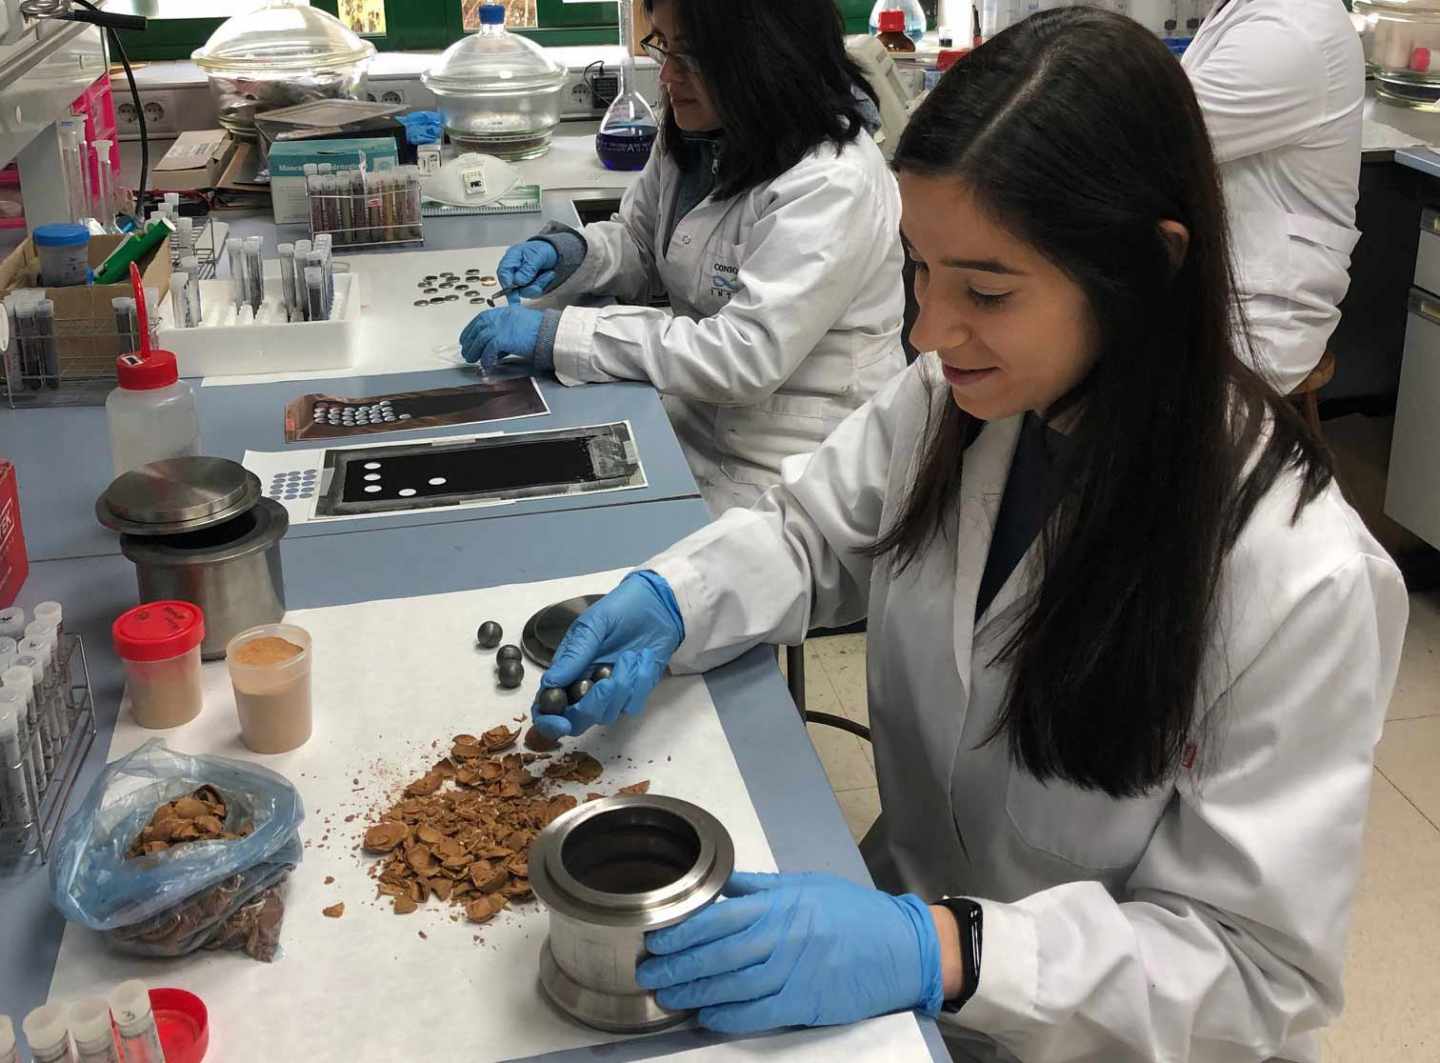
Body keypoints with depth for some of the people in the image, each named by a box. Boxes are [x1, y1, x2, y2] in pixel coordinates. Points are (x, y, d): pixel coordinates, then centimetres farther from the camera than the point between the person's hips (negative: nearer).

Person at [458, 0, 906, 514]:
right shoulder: (693, 135, 3)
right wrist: (568, 251, -6)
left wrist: (558, 335, -28)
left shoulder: (833, 183, -24)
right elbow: (639, 245, 18)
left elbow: (747, 356, -29)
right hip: (692, 420, 7)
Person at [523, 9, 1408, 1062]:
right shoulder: (950, 401, -11)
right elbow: (813, 534, 7)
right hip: (906, 908, 5)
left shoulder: (1300, 579, -27)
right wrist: (671, 601, -14)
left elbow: (1261, 970, -22)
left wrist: (942, 952, -34)